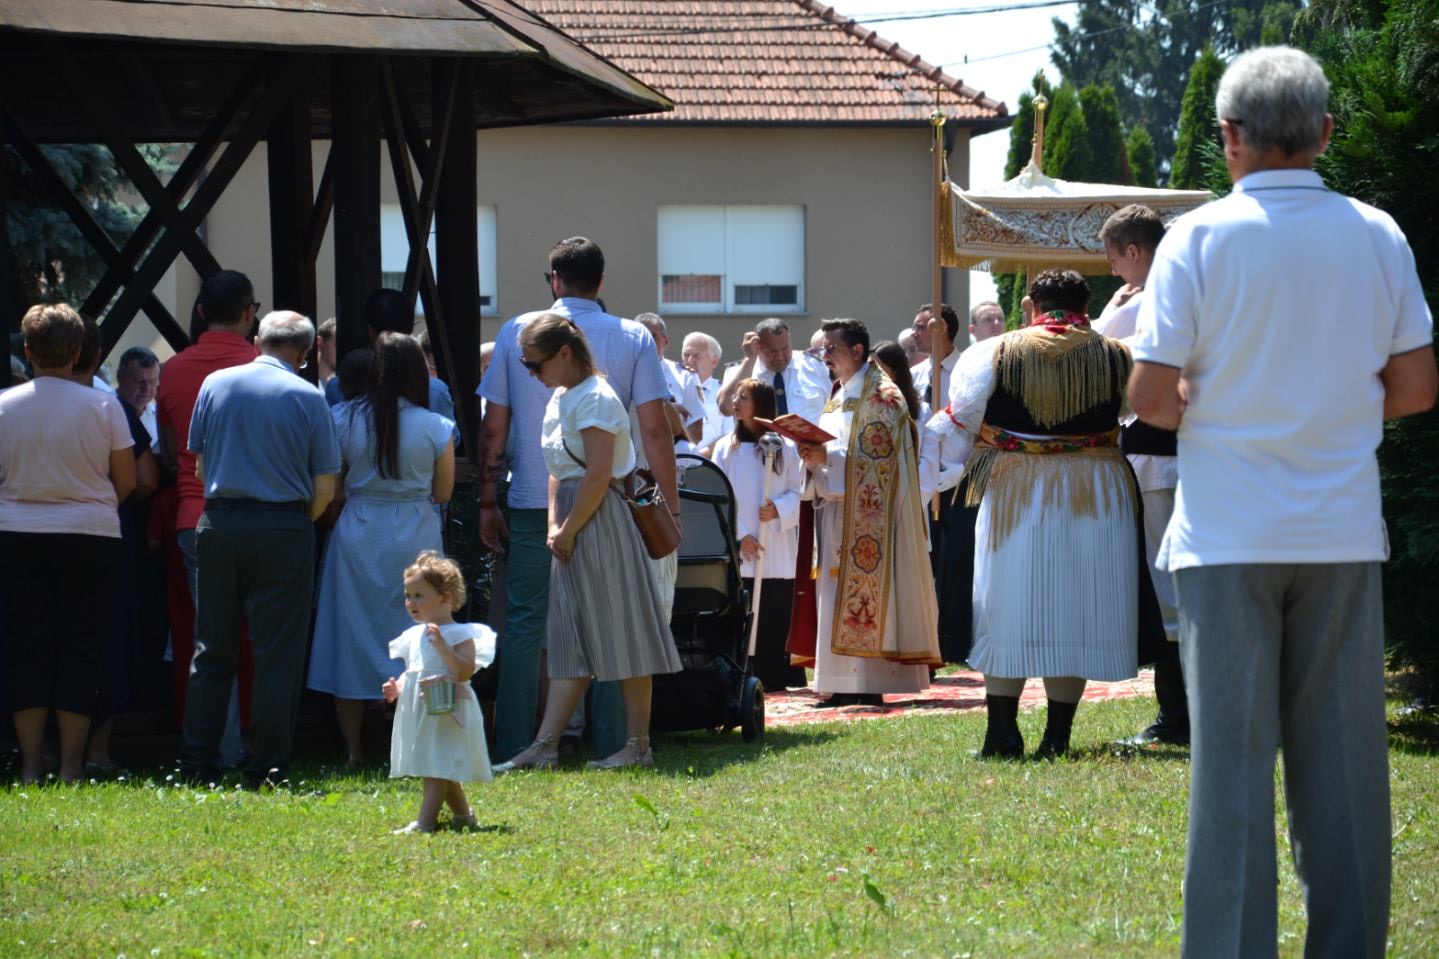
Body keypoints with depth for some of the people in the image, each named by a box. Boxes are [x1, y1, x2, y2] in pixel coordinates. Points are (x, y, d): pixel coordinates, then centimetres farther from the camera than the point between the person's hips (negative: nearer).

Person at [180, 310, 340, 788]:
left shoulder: (215, 383, 3)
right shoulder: (308, 397, -5)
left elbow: (199, 463, 9)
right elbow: (324, 487, -4)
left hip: (219, 523, 3)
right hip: (284, 527, -3)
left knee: (212, 647, 10)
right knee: (277, 653, 2)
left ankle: (196, 762, 9)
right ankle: (267, 767, 2)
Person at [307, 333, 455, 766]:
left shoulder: (343, 419, -5)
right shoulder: (435, 428, -7)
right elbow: (443, 491, 2)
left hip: (357, 532, 1)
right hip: (415, 535, -1)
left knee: (352, 636, 8)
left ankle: (353, 749, 10)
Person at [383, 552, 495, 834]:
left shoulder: (460, 634, -10)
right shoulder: (414, 636, 13)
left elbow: (465, 670, -21)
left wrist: (441, 645, -28)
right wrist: (397, 687, 2)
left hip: (446, 712, -8)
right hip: (417, 712, 8)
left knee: (437, 768, -12)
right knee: (444, 769, 17)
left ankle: (425, 822, -17)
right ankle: (463, 815, 31)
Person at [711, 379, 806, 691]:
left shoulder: (784, 448, 5)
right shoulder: (725, 448, 7)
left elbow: (799, 492, 3)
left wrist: (779, 510, -17)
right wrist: (740, 535, -8)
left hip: (778, 551, -1)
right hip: (739, 552, 1)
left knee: (777, 617, -1)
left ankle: (776, 677, 5)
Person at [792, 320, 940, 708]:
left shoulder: (880, 396, -8)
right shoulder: (839, 397, 21)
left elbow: (877, 456, -16)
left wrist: (827, 458, -22)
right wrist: (813, 456, 1)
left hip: (868, 514, -9)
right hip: (837, 510, 9)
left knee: (863, 593, -11)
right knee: (839, 594, 5)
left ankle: (868, 685, -11)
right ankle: (845, 686, 4)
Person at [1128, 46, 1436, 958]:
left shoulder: (1200, 238, -7)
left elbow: (1151, 397, -10)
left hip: (1230, 533, -3)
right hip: (1343, 532, 3)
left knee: (1232, 753, -1)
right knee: (1344, 752, 7)